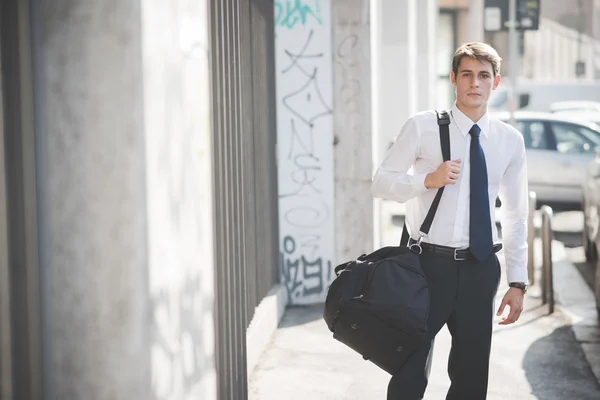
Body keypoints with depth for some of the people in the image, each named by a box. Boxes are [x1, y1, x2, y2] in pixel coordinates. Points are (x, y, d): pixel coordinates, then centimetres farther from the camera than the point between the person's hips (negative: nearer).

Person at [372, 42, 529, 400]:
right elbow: (382, 182, -1)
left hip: (481, 269, 3)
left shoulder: (510, 140, 6)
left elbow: (516, 216, 10)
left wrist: (518, 281, 7)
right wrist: (428, 179, -18)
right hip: (431, 263, -3)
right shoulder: (422, 127, -3)